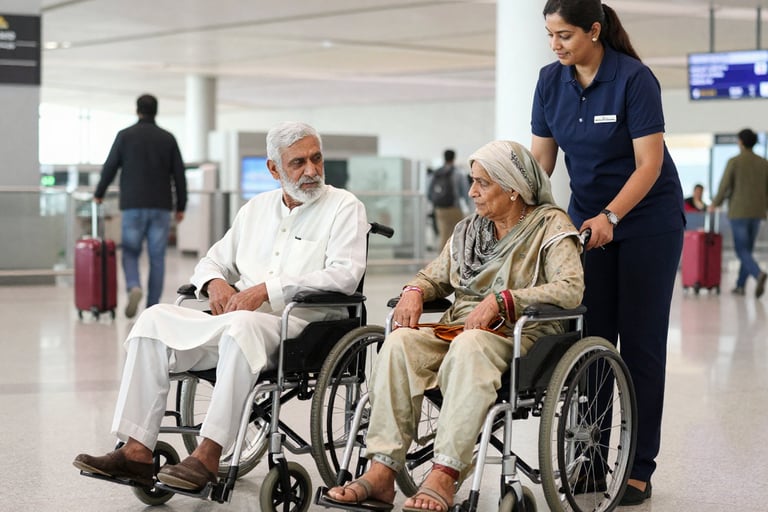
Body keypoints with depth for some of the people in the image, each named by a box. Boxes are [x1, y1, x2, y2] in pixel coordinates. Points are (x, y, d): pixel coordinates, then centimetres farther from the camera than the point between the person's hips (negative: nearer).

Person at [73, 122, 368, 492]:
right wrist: (215, 282, -1)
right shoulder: (256, 208, 22)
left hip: (299, 325, -6)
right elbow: (214, 259, 26)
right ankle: (137, 451, -19)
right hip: (237, 318, 6)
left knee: (242, 325, -38)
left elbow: (345, 274, -12)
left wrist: (267, 289, -19)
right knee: (155, 318, -13)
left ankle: (208, 457, -36)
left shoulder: (344, 207, 3)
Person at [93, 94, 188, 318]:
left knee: (130, 253, 8)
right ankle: (153, 307, 5)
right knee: (157, 258, 6)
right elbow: (179, 175, 4)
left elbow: (110, 167, 2)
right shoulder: (168, 138, 5)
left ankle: (133, 287, -20)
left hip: (133, 206, -1)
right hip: (161, 207, 1)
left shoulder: (125, 135, 0)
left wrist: (99, 194, 18)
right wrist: (181, 206, 12)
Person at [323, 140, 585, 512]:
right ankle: (381, 472, -33)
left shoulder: (551, 224, 2)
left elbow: (571, 289, -14)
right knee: (400, 342, -26)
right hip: (458, 327, 5)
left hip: (518, 335, -5)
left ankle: (444, 476, -43)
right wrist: (414, 291, 1)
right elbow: (435, 276, 27)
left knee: (470, 346, -40)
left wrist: (501, 301, -22)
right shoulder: (469, 228, 21)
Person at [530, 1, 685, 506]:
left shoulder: (635, 79, -19)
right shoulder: (551, 81, -3)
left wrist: (610, 217, -31)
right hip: (589, 221, 5)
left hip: (646, 222, -5)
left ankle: (639, 468, 2)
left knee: (640, 341, -3)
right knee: (590, 339, 1)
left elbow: (649, 165, -20)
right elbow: (541, 156, 1)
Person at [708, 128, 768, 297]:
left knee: (742, 250, -3)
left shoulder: (734, 162, -9)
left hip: (738, 212, -5)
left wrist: (715, 203, 8)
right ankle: (740, 285, 16)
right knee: (748, 249, 15)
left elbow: (724, 186, -9)